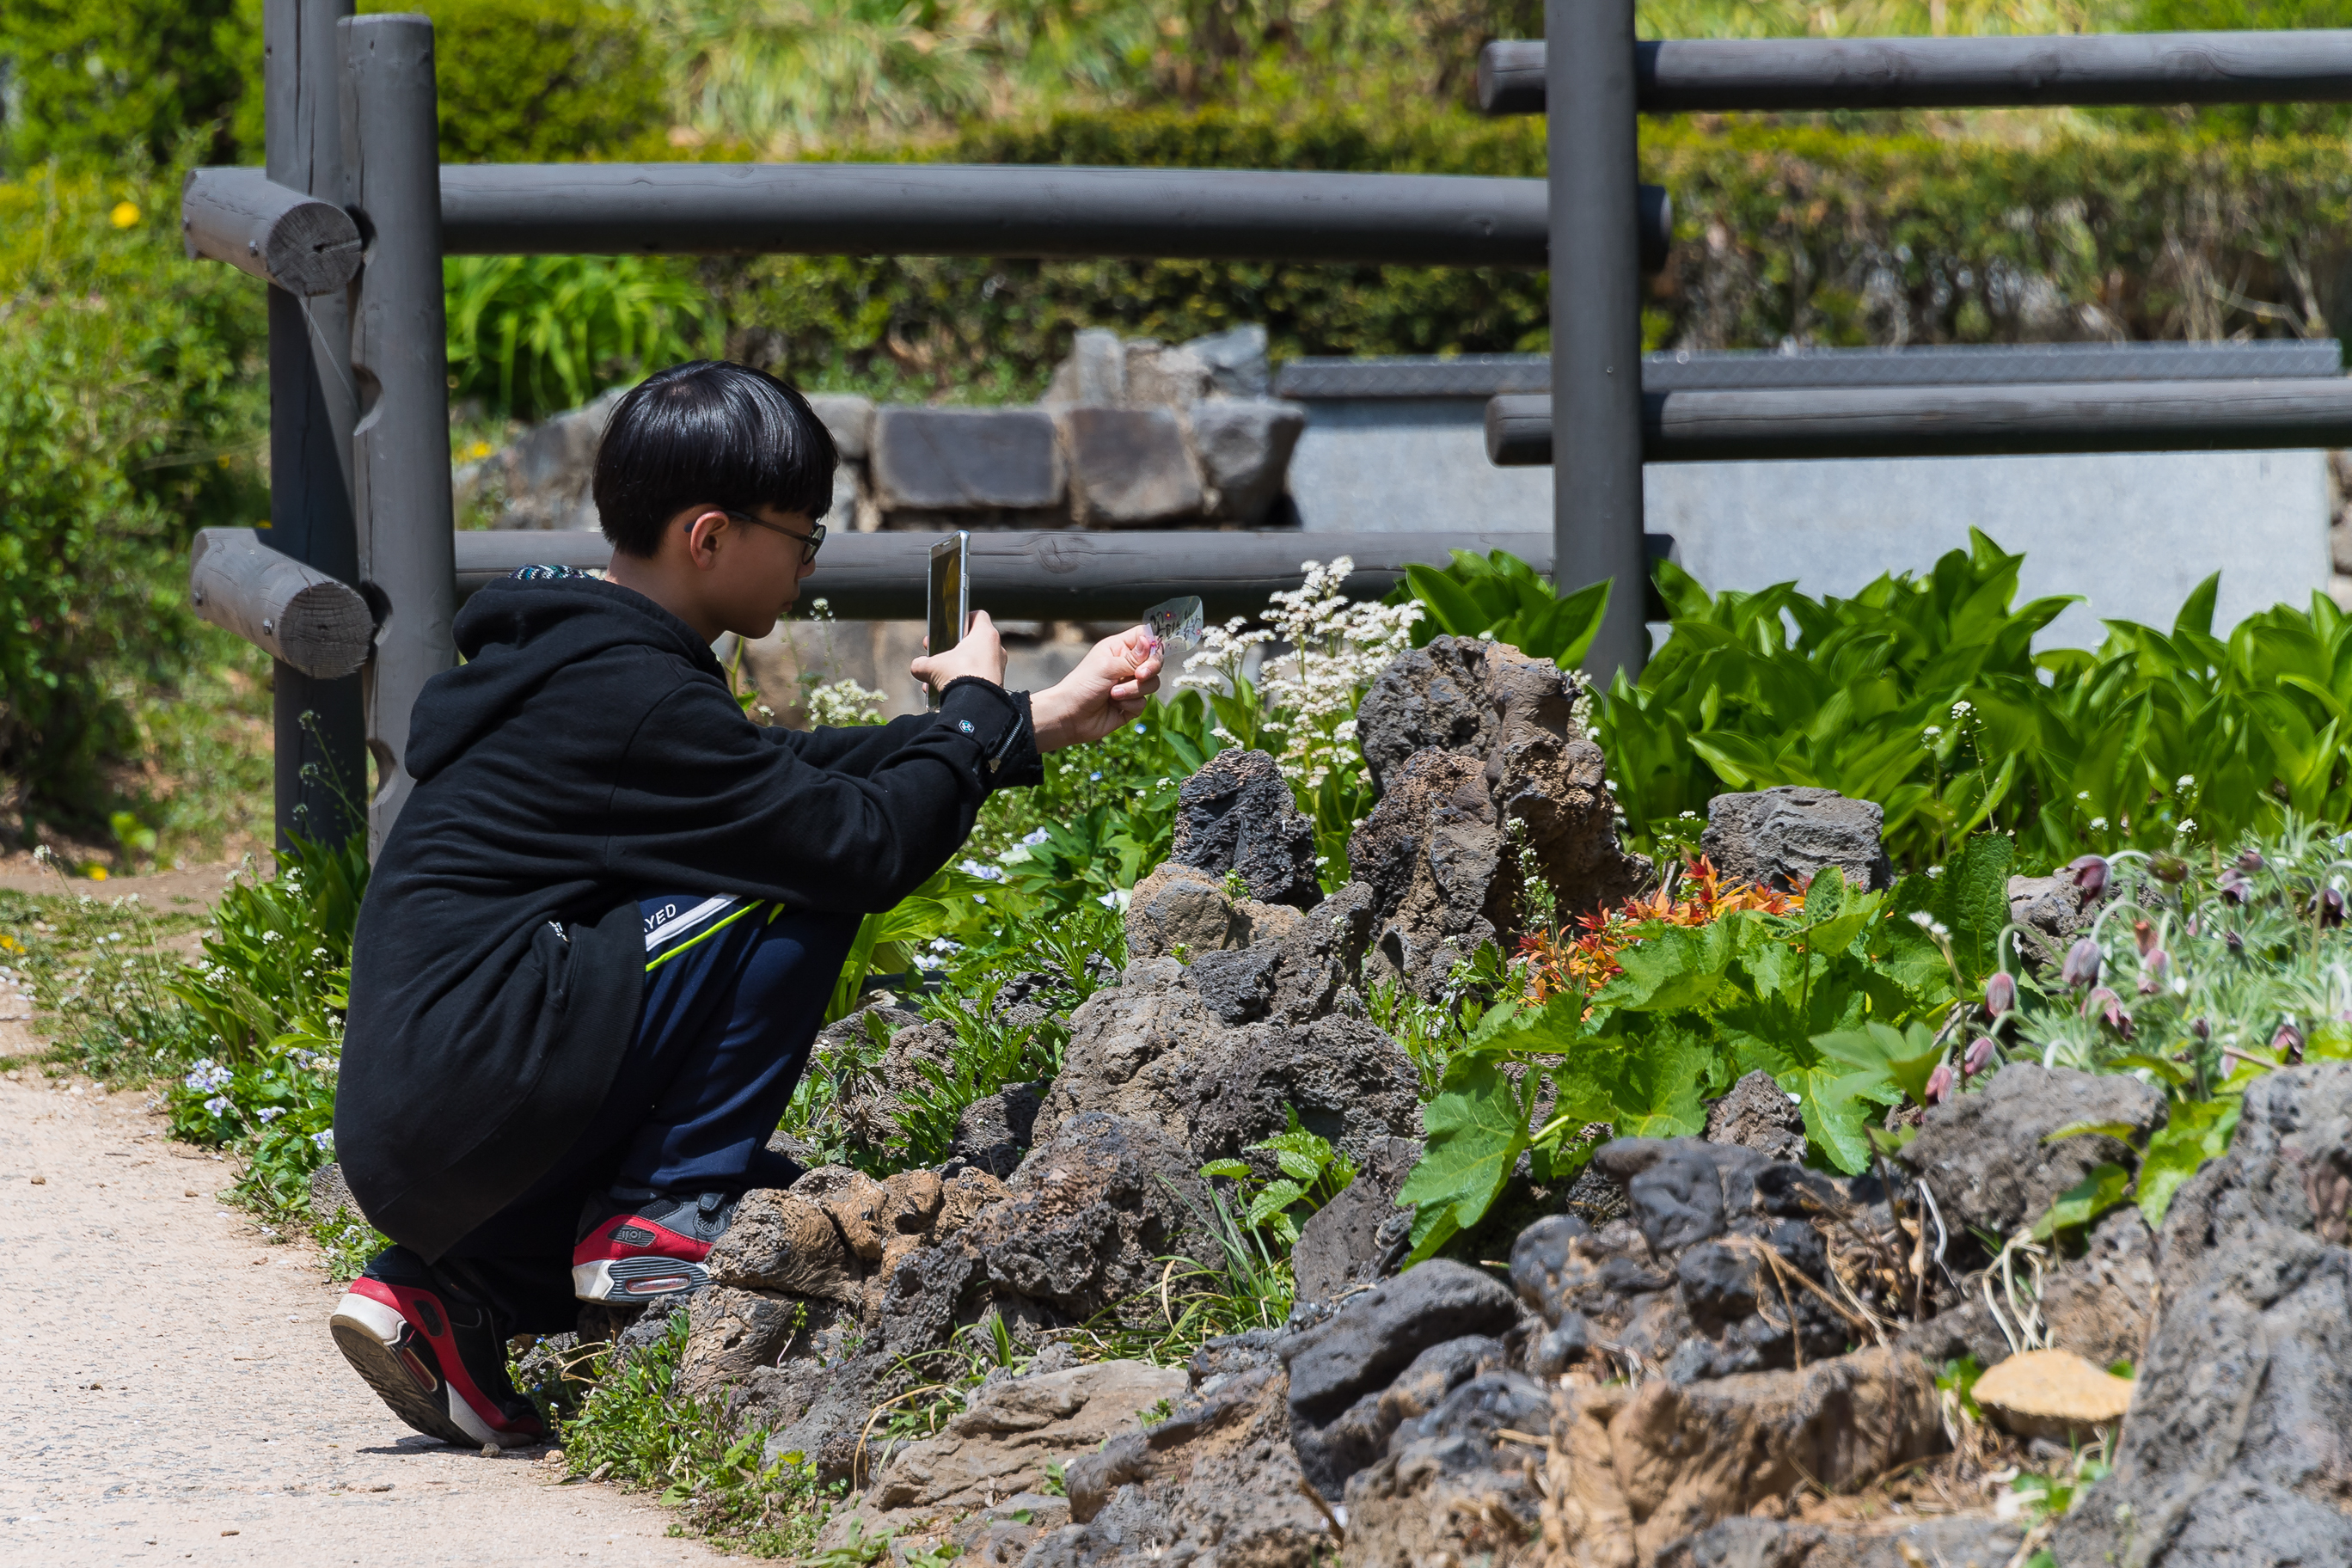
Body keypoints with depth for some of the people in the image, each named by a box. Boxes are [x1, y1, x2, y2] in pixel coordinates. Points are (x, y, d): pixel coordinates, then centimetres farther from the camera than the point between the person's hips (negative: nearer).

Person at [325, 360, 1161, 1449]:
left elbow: (797, 772, 26)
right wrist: (975, 712, 7)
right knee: (798, 898, -9)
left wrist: (1042, 722, 24)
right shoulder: (633, 697, -14)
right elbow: (869, 845, -12)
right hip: (471, 1103, -10)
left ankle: (452, 1295, 10)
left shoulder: (580, 660, 17)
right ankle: (657, 1222, -4)